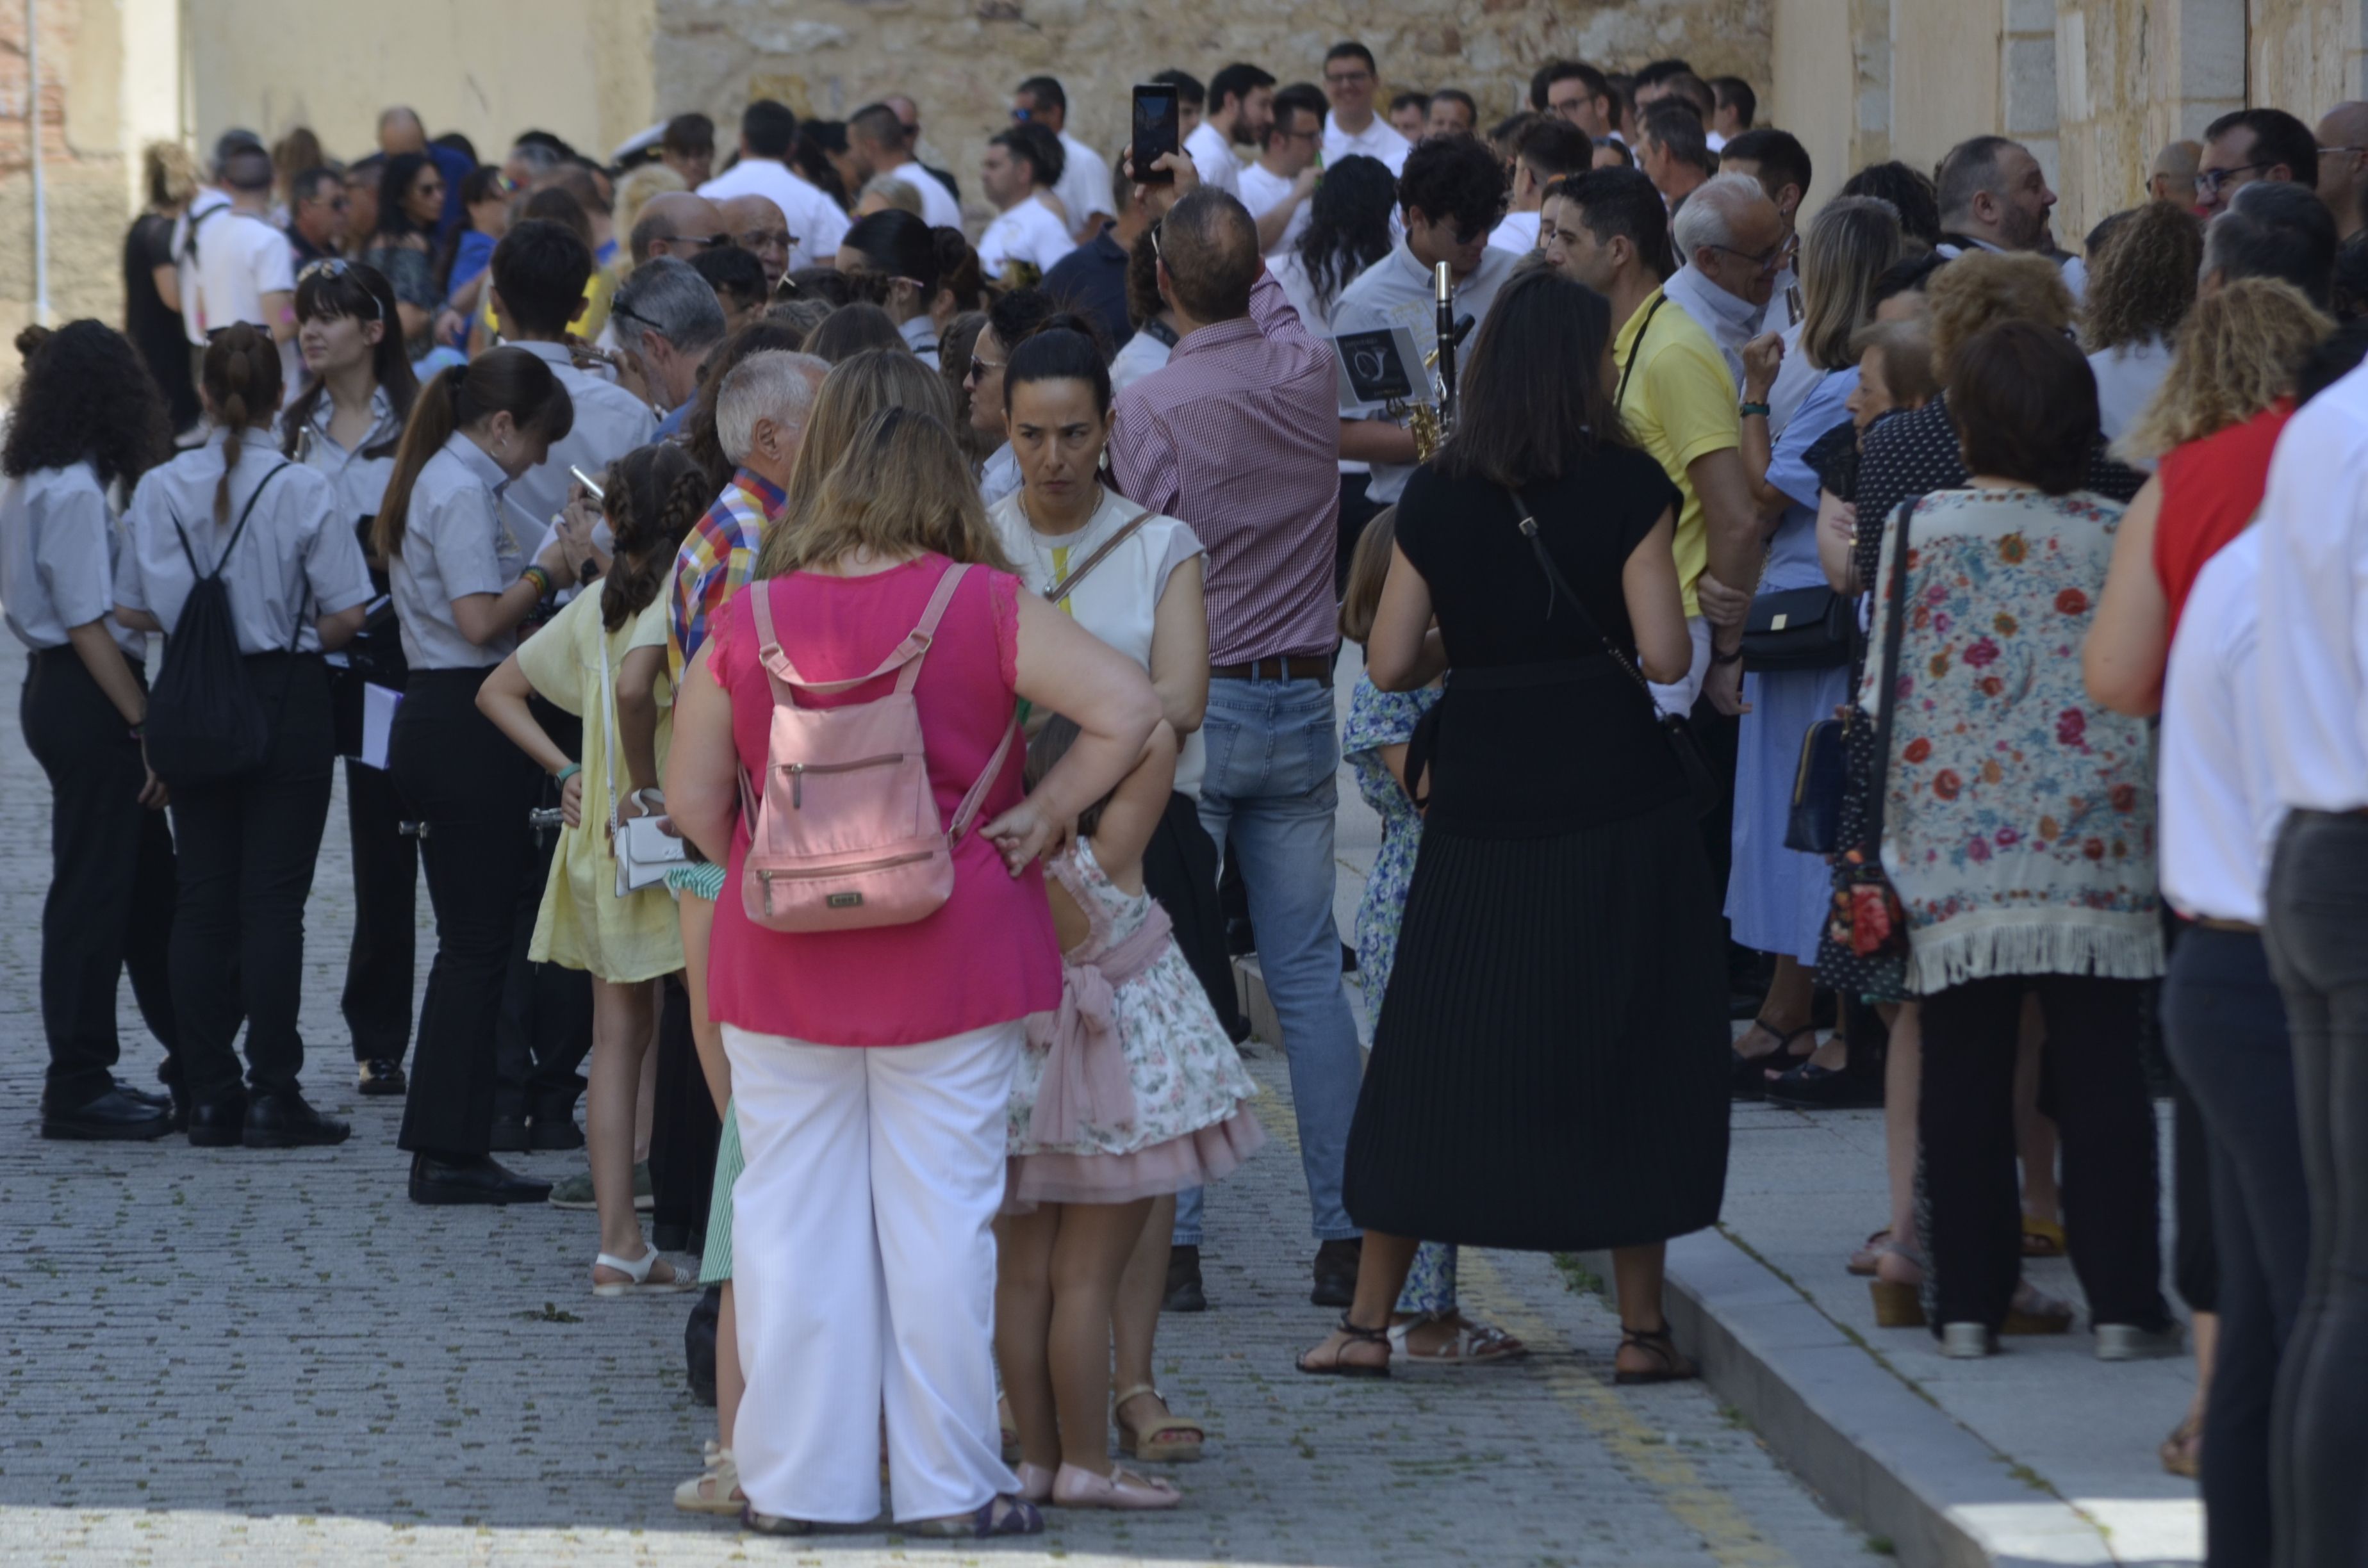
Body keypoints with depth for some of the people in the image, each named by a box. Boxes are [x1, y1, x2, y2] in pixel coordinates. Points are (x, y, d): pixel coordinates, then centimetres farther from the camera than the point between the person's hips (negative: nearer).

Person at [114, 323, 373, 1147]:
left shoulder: (159, 490, -4)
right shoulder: (302, 491, -11)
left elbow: (132, 610, 0)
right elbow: (346, 614, -10)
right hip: (287, 700, -3)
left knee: (200, 899, 9)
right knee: (272, 900, 1)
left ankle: (208, 1095, 9)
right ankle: (272, 1094, -1)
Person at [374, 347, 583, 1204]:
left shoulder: (435, 481, 17)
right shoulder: (463, 492, -14)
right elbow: (481, 620, -20)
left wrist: (537, 572, 10)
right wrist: (546, 571, -6)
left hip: (431, 716, 10)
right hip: (467, 724, -10)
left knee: (467, 939, 13)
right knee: (478, 941, -5)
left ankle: (442, 1149, 15)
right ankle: (453, 1154, -4)